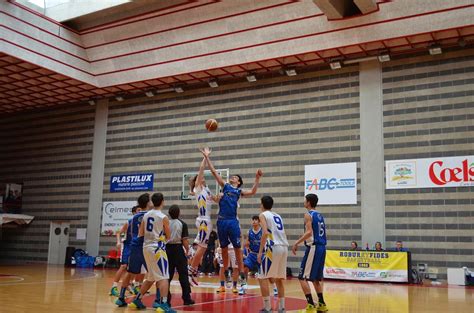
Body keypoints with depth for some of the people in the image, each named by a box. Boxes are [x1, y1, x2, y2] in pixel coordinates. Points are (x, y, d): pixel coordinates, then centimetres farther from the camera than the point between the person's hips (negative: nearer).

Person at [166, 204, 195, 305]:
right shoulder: (182, 224, -4)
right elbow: (185, 240, -9)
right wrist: (187, 250, 7)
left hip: (167, 249, 3)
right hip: (178, 249, -3)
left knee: (168, 275, 9)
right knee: (183, 275, 5)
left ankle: (165, 298, 11)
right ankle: (186, 298, 7)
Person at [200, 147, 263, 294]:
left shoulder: (239, 191, 10)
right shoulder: (225, 186, 14)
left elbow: (253, 192, -7)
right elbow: (214, 172, 10)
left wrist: (257, 178, -13)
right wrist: (207, 157, 5)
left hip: (233, 221, -2)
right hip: (221, 221, 2)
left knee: (237, 247, -2)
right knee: (224, 248, 9)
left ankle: (242, 274, 1)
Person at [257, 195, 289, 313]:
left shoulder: (263, 215, 2)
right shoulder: (278, 216, 23)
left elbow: (265, 233, -12)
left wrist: (260, 252, -12)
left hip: (273, 247, -7)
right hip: (284, 247, 7)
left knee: (263, 278, 0)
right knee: (279, 279, 17)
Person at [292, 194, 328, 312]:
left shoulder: (308, 215, -8)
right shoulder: (320, 215, 17)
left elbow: (309, 232, -21)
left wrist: (296, 243, -17)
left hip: (313, 247, -9)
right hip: (322, 247, 9)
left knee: (303, 277, -4)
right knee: (316, 278, 19)